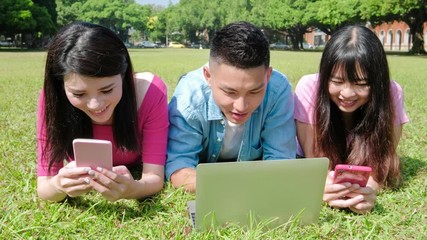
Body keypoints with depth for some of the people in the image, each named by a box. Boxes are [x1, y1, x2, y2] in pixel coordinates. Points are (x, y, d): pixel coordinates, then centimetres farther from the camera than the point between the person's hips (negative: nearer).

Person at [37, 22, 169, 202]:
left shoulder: (150, 91, -32)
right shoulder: (53, 98, -30)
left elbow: (155, 178, -32)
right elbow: (44, 185, -27)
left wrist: (131, 189, -55)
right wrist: (59, 185, -50)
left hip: (132, 179, 0)